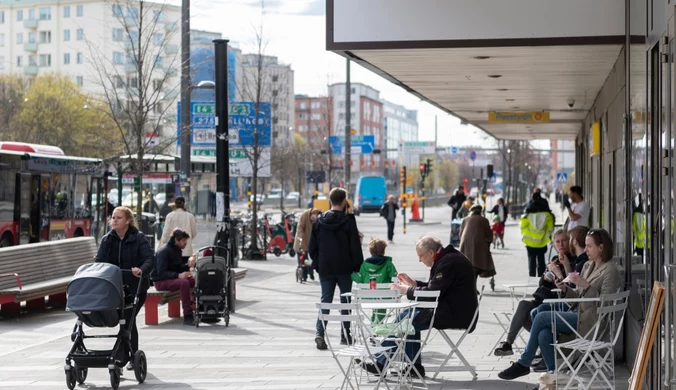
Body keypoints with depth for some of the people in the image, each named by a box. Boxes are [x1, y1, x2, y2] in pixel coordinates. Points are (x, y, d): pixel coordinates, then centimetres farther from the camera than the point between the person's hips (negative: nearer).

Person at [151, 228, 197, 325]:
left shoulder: (177, 250, 11)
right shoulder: (164, 251, -17)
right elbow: (161, 273, -22)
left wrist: (188, 265, -7)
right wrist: (178, 275, -32)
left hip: (173, 278, 9)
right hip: (160, 281, -9)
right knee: (184, 283, -33)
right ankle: (187, 316, -34)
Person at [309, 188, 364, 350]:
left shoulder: (319, 221, 2)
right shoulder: (348, 221, -9)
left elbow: (312, 247, 5)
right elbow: (355, 247, -9)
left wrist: (317, 264, 15)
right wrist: (358, 267, 0)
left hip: (325, 269, 2)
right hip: (344, 269, -2)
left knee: (325, 300, 4)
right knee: (346, 300, 11)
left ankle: (320, 333, -14)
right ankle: (345, 335, 14)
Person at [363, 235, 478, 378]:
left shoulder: (448, 263, -19)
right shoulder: (447, 258, 13)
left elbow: (431, 292, -20)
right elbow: (434, 288, 22)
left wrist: (407, 290, -7)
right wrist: (413, 283, 12)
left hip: (453, 315, -11)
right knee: (410, 314, 12)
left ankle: (380, 364, 3)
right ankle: (415, 366, 10)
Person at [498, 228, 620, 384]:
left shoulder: (610, 270, -8)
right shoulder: (587, 266, 17)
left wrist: (585, 285, -22)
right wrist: (565, 289, 0)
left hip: (589, 319, -8)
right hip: (577, 313, 8)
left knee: (541, 317, -17)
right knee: (544, 334, -20)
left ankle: (523, 364, -6)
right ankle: (554, 373, -13)